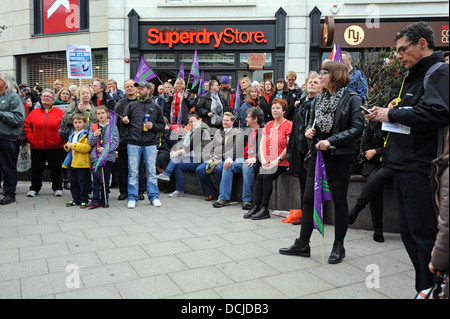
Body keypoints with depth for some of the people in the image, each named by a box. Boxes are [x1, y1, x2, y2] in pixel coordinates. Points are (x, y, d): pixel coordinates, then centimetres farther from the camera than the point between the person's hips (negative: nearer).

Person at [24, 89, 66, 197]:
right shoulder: (34, 112, 7)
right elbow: (27, 126, 9)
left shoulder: (59, 112, 1)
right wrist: (31, 138, -2)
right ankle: (34, 188, 22)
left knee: (56, 168, 7)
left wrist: (61, 139, -8)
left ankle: (57, 188, 20)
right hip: (37, 147, 2)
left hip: (55, 147, -2)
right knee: (36, 169, 9)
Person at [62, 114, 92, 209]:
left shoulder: (86, 135, -9)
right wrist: (67, 146, 2)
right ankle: (76, 200, 25)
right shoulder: (72, 135, 17)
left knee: (83, 183, -2)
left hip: (82, 163, -8)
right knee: (73, 182, 14)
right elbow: (68, 147, 27)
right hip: (73, 163, 8)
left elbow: (87, 147, -23)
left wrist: (73, 145, -20)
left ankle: (84, 200, 7)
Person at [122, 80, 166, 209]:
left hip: (150, 144, 0)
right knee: (133, 172, 2)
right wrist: (125, 121, -7)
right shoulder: (132, 105, 12)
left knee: (151, 171, 3)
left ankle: (154, 196, 13)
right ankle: (132, 198, 11)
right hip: (133, 143, 1)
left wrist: (153, 126, -7)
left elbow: (162, 126, 12)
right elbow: (124, 120, 15)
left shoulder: (155, 107, 10)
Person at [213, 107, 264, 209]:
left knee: (247, 167, -35)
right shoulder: (246, 130, 21)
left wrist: (255, 158, -26)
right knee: (227, 166, -14)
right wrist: (230, 158, -2)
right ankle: (224, 198, -13)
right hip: (242, 159, 7)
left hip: (255, 161, -7)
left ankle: (247, 200, -27)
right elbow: (237, 145, 14)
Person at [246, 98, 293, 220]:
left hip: (282, 162, -5)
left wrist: (277, 160, -15)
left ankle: (264, 209, -19)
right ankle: (255, 206, -18)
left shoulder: (288, 125, -3)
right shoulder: (268, 125, 17)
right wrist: (263, 159, -3)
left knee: (267, 177, -25)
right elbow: (262, 144, 12)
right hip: (267, 162, 5)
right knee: (260, 176, -20)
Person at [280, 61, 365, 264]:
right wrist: (309, 131, -3)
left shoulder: (352, 99, -7)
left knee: (339, 200, 5)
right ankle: (303, 244, 16)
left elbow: (357, 128, -13)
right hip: (318, 155, 6)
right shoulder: (318, 99, 11)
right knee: (308, 198, 5)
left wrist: (331, 141, -19)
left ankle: (338, 247, 20)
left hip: (340, 156, -6)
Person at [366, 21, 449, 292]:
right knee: (410, 233, 16)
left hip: (421, 170, -10)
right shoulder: (414, 75, 20)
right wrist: (384, 116, 5)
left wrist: (392, 114, -17)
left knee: (424, 235, -2)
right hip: (404, 167, 10)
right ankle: (424, 288, 30)